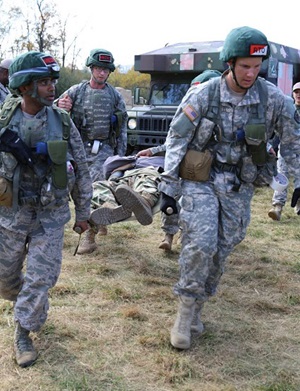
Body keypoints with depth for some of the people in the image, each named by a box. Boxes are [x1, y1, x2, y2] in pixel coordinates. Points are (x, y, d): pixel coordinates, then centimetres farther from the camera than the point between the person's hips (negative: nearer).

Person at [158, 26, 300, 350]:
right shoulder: (202, 96, -11)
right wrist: (168, 188, -9)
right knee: (200, 244, -16)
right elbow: (176, 141, -7)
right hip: (200, 180, -2)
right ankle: (185, 312, 2)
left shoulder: (273, 98, -6)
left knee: (221, 251, 8)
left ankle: (196, 307, 27)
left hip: (239, 186, 3)